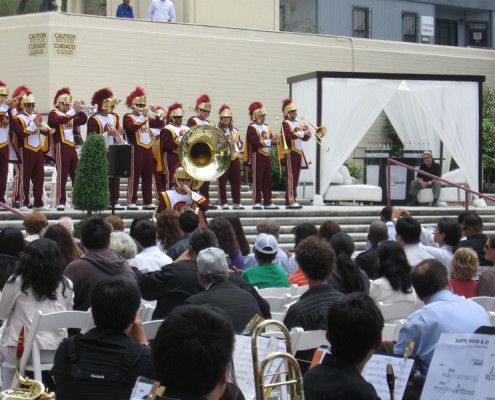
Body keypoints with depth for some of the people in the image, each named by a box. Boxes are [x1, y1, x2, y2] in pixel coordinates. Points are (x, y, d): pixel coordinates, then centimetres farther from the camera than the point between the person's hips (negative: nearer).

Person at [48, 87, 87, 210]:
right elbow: (60, 120, -24)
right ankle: (60, 202, -7)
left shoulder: (71, 115, 21)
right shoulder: (54, 114, -3)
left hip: (72, 147, 8)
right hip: (61, 147, -8)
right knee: (62, 175, -8)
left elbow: (83, 121, 14)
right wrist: (74, 111, -28)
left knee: (77, 175, 7)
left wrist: (80, 110, -2)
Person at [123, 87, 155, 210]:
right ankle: (131, 202, -4)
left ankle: (147, 202, 11)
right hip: (136, 149, -7)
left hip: (148, 149, 7)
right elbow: (132, 127, -21)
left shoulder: (147, 117, 20)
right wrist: (143, 116, -24)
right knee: (134, 176, -6)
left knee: (148, 177, 7)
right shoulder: (128, 117, -2)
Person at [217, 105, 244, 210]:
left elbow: (241, 146, 16)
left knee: (236, 181, 3)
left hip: (234, 158, 5)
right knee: (222, 181, -5)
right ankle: (224, 203, -2)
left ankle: (236, 203, 9)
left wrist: (237, 141, -5)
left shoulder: (235, 131, 17)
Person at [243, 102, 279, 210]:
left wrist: (275, 140, -9)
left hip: (266, 156, 7)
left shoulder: (266, 127, 17)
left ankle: (268, 202, 10)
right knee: (257, 178, -5)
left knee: (267, 179, 7)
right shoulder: (252, 128, -7)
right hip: (257, 155, -7)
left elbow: (271, 139, 13)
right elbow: (256, 142, -18)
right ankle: (256, 202, -2)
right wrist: (269, 141, -21)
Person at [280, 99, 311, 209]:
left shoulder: (297, 123, 19)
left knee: (296, 178, 9)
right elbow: (290, 135, -25)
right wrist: (302, 133, -24)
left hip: (299, 153, 8)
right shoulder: (285, 123, -6)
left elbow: (305, 138, 18)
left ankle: (293, 200, 12)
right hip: (290, 153, -8)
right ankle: (290, 202, -11)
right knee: (291, 177, -9)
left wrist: (307, 131, -1)